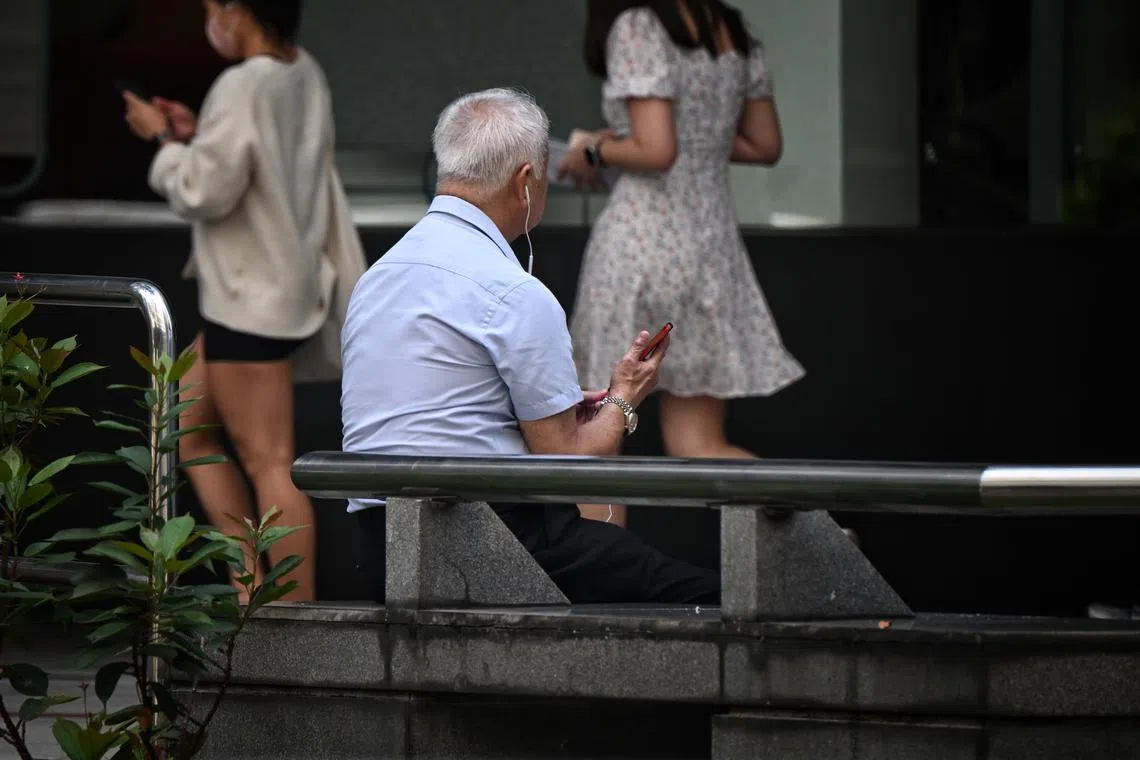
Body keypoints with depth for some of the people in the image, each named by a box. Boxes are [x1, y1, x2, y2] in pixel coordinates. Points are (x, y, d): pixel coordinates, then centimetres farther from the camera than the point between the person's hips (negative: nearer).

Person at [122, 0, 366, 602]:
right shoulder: (305, 74, 7)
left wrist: (163, 140, -3)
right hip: (280, 290, 10)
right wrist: (197, 136, 10)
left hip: (252, 302, -10)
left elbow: (203, 193, -19)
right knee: (186, 431, 18)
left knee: (267, 463, -4)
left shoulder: (243, 87, -20)